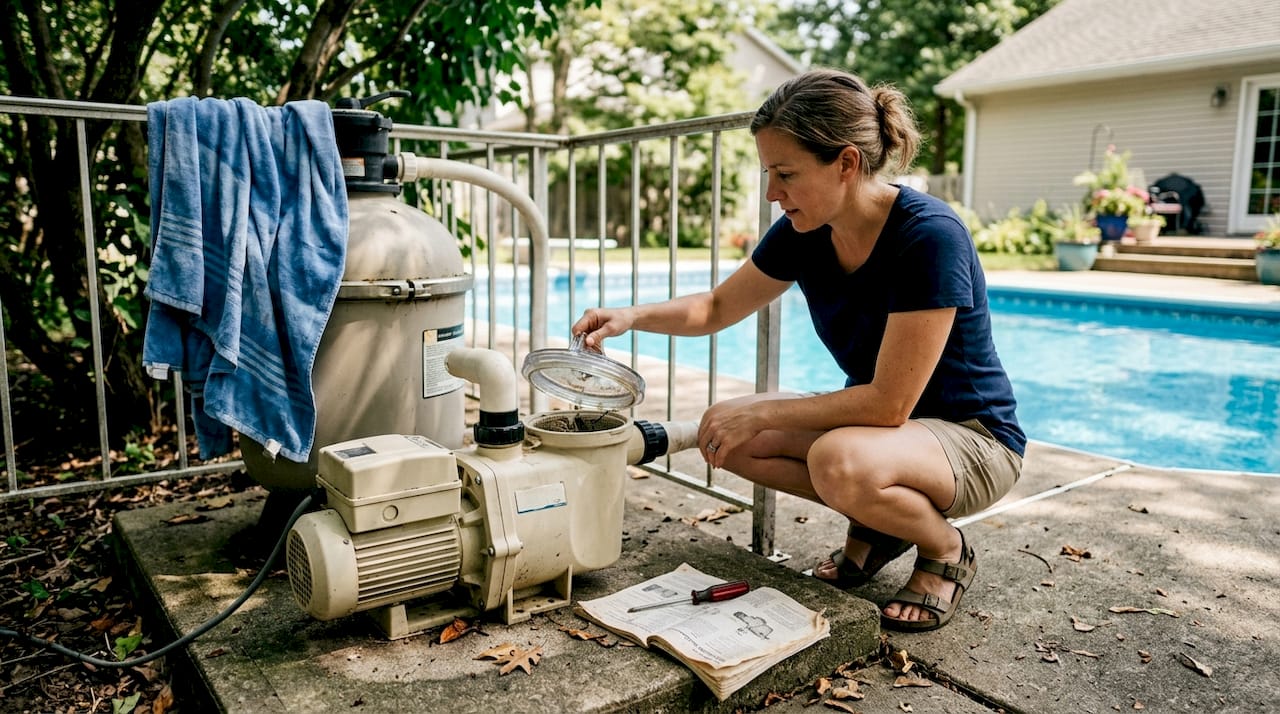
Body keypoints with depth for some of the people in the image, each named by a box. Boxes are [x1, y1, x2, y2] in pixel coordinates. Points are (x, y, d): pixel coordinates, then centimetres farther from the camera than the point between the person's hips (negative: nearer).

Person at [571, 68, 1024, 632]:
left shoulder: (928, 236, -28)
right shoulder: (803, 233, -7)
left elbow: (889, 403, -29)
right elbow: (717, 308, 7)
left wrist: (760, 414, -23)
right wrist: (632, 316, -11)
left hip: (973, 439, -6)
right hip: (875, 423, 7)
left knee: (838, 461, -37)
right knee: (724, 433, -9)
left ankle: (945, 550, -4)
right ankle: (873, 521, 7)